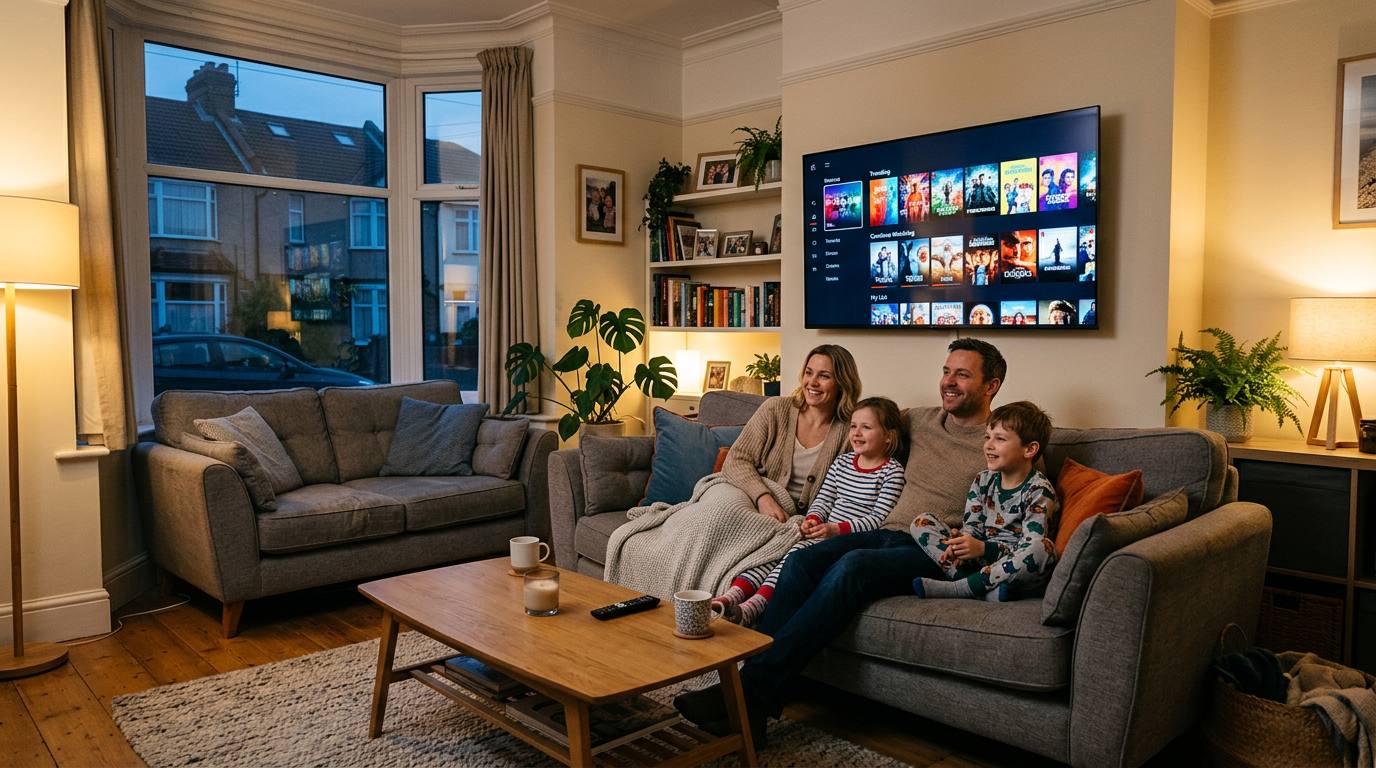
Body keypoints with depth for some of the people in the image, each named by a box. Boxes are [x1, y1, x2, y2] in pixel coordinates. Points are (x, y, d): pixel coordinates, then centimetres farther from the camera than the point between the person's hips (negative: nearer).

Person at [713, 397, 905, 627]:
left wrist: (837, 529, -18)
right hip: (826, 532, 7)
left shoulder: (892, 472, -3)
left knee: (798, 553, -30)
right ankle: (733, 595, -33)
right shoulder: (842, 461, 17)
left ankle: (752, 608, -41)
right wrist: (812, 520, -4)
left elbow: (880, 518, -10)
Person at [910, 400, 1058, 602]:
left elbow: (1031, 547, -18)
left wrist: (983, 548, -32)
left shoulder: (1039, 490, -9)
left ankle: (957, 588, -28)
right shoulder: (983, 481, 9)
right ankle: (985, 589, -24)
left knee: (1044, 548, -37)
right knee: (922, 523, -5)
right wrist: (961, 543, -19)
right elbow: (972, 528, 6)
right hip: (981, 561, 5)